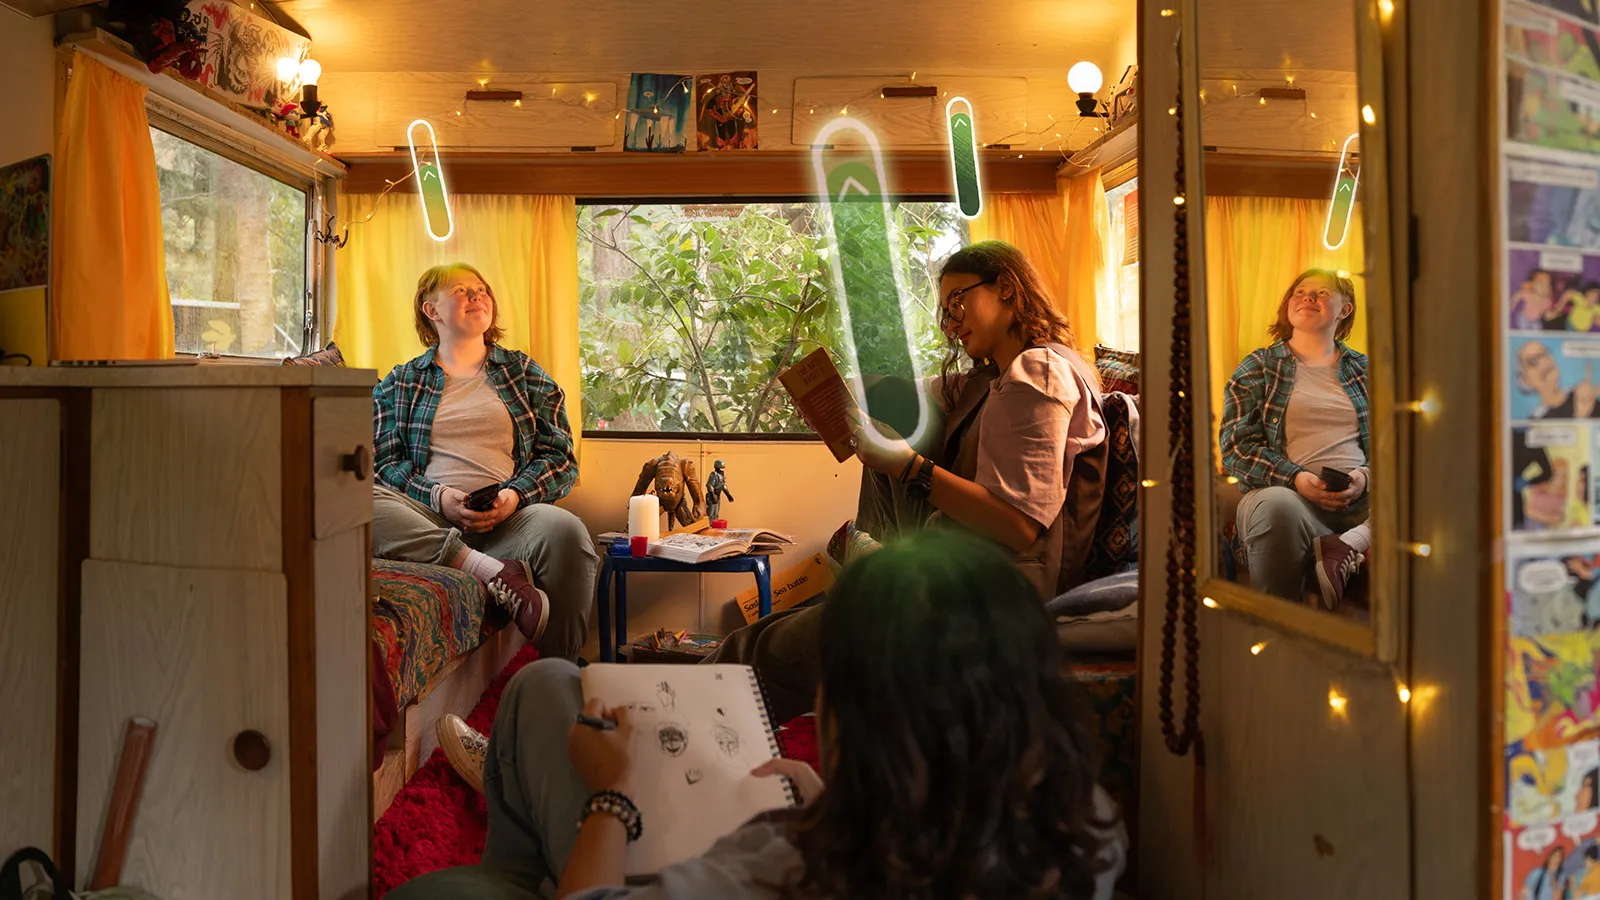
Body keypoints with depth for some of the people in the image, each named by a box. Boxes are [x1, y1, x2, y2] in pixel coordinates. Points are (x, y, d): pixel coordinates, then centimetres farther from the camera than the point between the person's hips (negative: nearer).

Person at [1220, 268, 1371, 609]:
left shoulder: (1363, 370, 22)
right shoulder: (1258, 368, 14)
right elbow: (1235, 446, 3)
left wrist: (1366, 476, -8)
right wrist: (1296, 478, -14)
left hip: (1360, 499, 3)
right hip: (1286, 493, -2)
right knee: (1279, 507, -40)